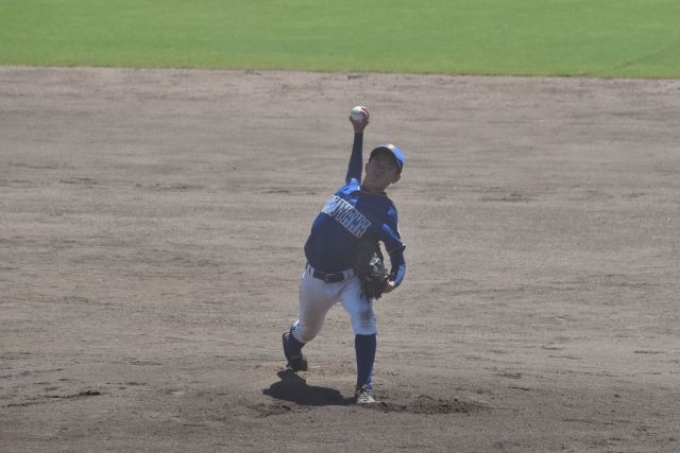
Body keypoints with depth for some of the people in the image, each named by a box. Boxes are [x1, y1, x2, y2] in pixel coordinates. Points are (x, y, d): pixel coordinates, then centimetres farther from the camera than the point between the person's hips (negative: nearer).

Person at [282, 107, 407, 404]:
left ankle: (364, 388, -27)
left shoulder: (385, 212, -12)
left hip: (349, 278, -4)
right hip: (315, 278, 4)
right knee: (308, 329, 23)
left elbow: (397, 255, -13)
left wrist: (393, 281, -33)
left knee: (364, 321, -30)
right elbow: (354, 169, 26)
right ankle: (291, 345, 61)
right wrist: (358, 133, 26)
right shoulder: (350, 188, 1)